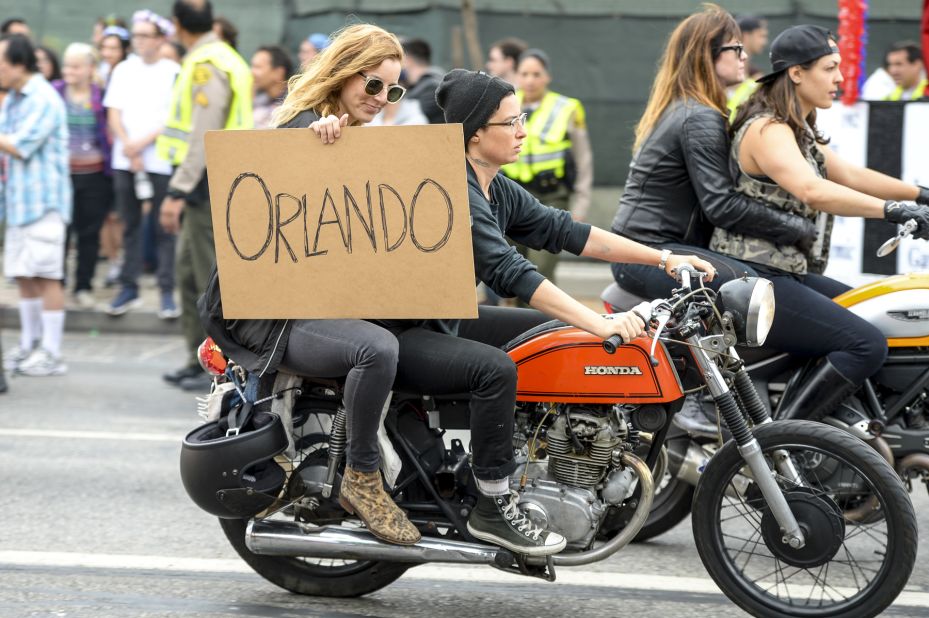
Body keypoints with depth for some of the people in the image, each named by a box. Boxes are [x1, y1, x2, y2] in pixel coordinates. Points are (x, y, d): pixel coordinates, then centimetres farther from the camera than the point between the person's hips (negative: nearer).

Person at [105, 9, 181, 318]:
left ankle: (167, 291, 1)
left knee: (164, 228, -2)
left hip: (161, 161, -4)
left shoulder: (173, 73, -1)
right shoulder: (123, 70, 10)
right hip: (124, 162, 4)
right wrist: (128, 147, -7)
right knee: (130, 225, 9)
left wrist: (143, 143, -12)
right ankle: (128, 287, 15)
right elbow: (114, 113, 6)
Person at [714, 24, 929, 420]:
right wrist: (892, 210, -35)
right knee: (867, 345, -22)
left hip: (786, 275, 11)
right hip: (753, 280, -11)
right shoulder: (767, 130, -16)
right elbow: (812, 190, -32)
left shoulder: (800, 132, 18)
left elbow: (848, 175, 23)